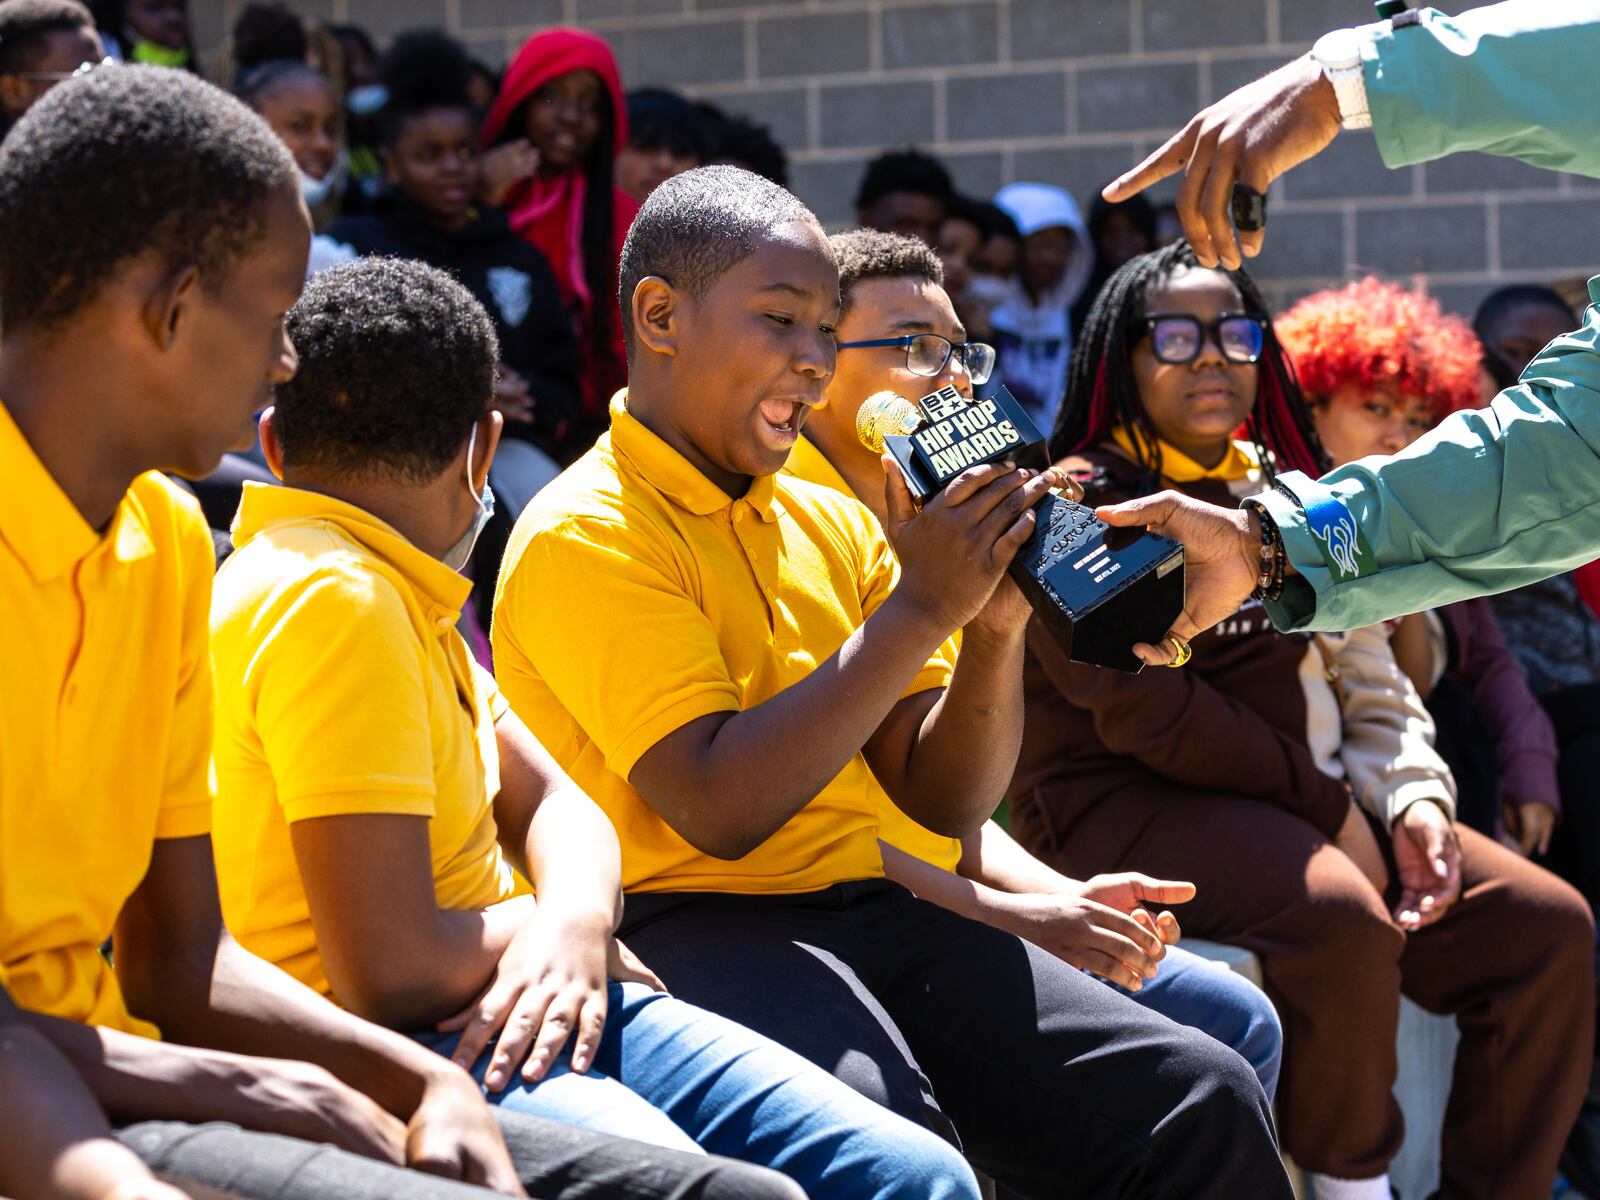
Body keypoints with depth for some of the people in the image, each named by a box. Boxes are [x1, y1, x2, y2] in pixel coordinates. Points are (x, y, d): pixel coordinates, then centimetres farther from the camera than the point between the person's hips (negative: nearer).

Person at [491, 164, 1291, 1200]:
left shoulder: (832, 523, 17)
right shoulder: (584, 533, -5)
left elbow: (944, 802, 15)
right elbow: (718, 809, -16)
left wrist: (997, 628, -3)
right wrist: (918, 610, -14)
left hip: (864, 913, 7)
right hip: (688, 922, -7)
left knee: (1203, 1098, -12)